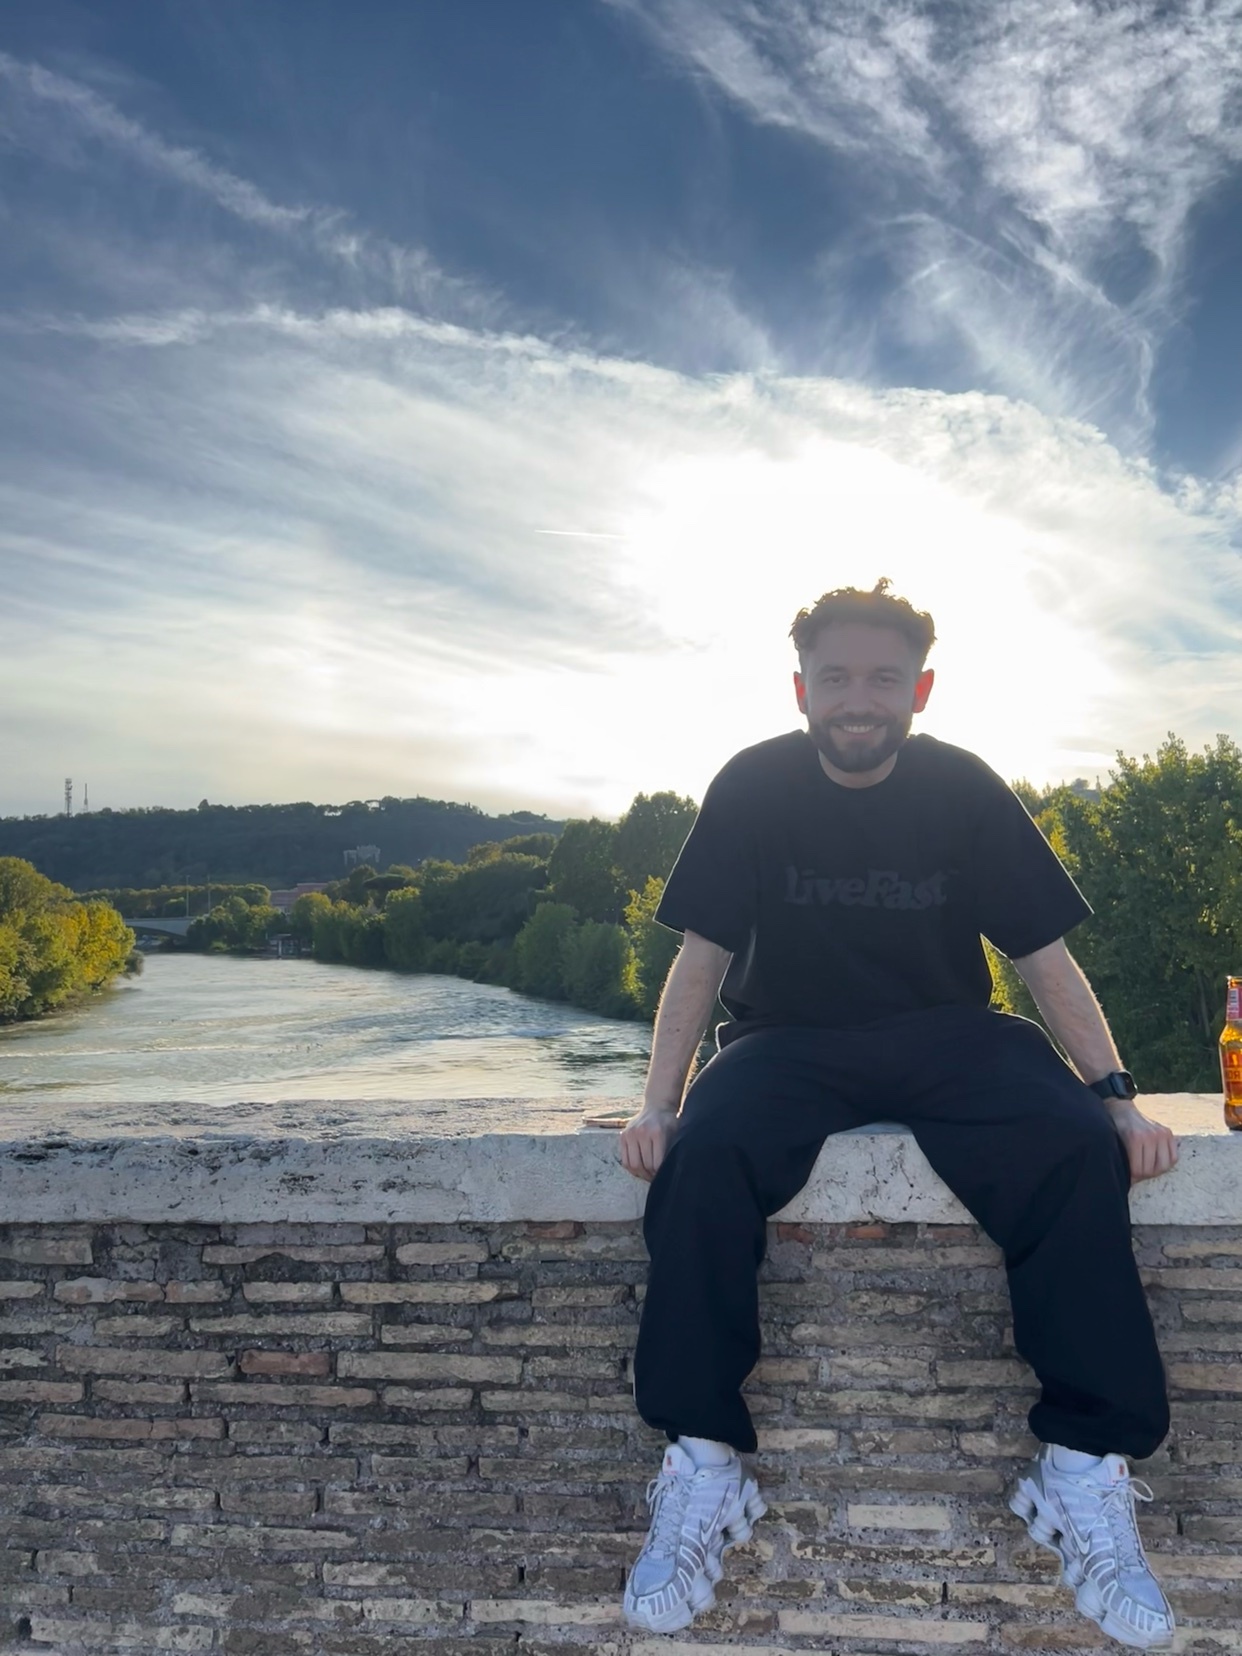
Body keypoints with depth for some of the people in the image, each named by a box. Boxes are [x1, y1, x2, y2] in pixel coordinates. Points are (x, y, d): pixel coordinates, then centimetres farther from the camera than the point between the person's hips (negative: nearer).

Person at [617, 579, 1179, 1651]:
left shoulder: (966, 790, -1)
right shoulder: (752, 788, -3)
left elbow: (1046, 956, 2)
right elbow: (701, 957, -1)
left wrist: (1117, 1095, -11)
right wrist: (658, 1103, -12)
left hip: (947, 1035, 1)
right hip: (789, 1040, 0)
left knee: (1074, 1150, -29)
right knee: (704, 1156, -32)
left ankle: (1087, 1471, -16)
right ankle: (701, 1468, -18)